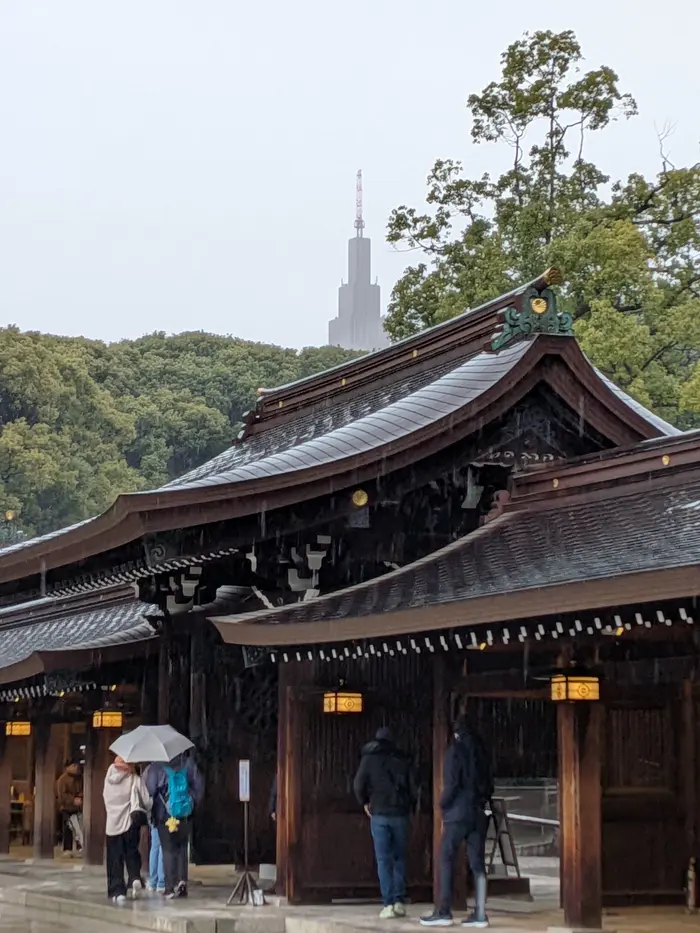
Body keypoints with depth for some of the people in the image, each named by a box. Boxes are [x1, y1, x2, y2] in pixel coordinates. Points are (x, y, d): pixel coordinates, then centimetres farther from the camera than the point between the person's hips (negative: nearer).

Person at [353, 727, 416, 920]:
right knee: (399, 858, 12)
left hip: (379, 814, -2)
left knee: (384, 859, -1)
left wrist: (364, 803, 13)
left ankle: (388, 904, -9)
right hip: (400, 813, 2)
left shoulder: (369, 758, 3)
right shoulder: (403, 759, 7)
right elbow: (413, 788, 5)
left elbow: (358, 785, -3)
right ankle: (399, 901, 4)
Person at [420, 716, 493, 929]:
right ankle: (480, 914, -1)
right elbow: (489, 784, 13)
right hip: (479, 813, 5)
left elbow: (451, 783, -11)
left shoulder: (455, 750, -6)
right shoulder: (482, 751, 11)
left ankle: (444, 912, -5)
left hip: (458, 813, -5)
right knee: (477, 863, 3)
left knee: (446, 860, -1)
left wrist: (443, 807, 1)